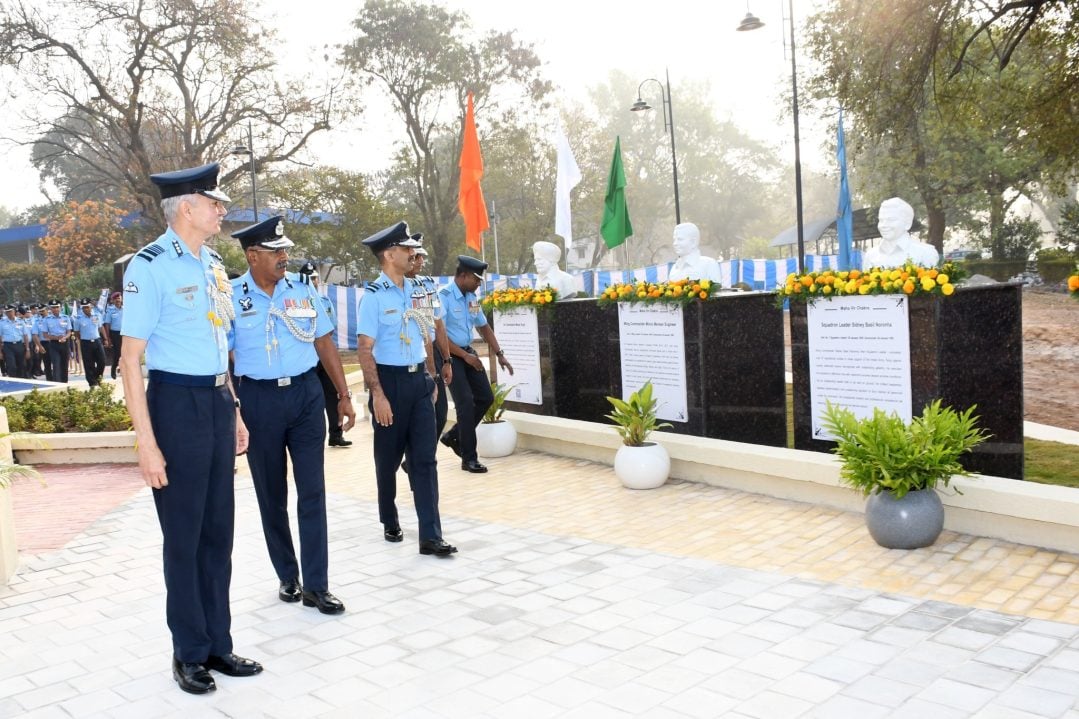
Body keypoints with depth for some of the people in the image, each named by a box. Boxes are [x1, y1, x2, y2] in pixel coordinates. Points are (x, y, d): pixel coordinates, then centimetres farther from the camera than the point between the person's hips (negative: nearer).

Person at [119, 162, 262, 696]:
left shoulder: (213, 265, 11)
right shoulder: (149, 266, -12)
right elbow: (131, 360, -14)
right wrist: (146, 440, -18)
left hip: (218, 401, 7)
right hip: (177, 402, -7)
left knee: (218, 529, 14)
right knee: (183, 534, 6)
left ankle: (217, 644, 29)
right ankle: (189, 652, 24)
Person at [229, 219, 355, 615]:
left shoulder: (302, 289, 4)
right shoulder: (232, 297, -4)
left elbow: (324, 342, 8)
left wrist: (343, 394, 7)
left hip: (306, 393, 2)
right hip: (259, 399, -2)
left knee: (312, 490, 0)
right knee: (271, 495, 10)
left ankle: (315, 585, 8)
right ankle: (287, 577, 27)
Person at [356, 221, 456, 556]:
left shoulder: (417, 291, 8)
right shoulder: (374, 295, -11)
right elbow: (365, 349, -14)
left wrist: (432, 379, 15)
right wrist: (377, 394, -19)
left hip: (418, 380, 5)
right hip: (390, 380, -5)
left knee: (424, 459, 1)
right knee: (388, 459, 11)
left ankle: (430, 536, 1)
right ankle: (390, 523, 31)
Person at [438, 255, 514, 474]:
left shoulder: (472, 298, 6)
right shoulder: (444, 297, -18)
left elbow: (483, 327, 15)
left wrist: (499, 354, 7)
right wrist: (465, 356, -18)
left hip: (468, 351, 8)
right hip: (450, 355, -8)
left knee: (485, 397, 6)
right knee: (466, 402, -10)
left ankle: (454, 436, 24)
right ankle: (469, 458, 1)